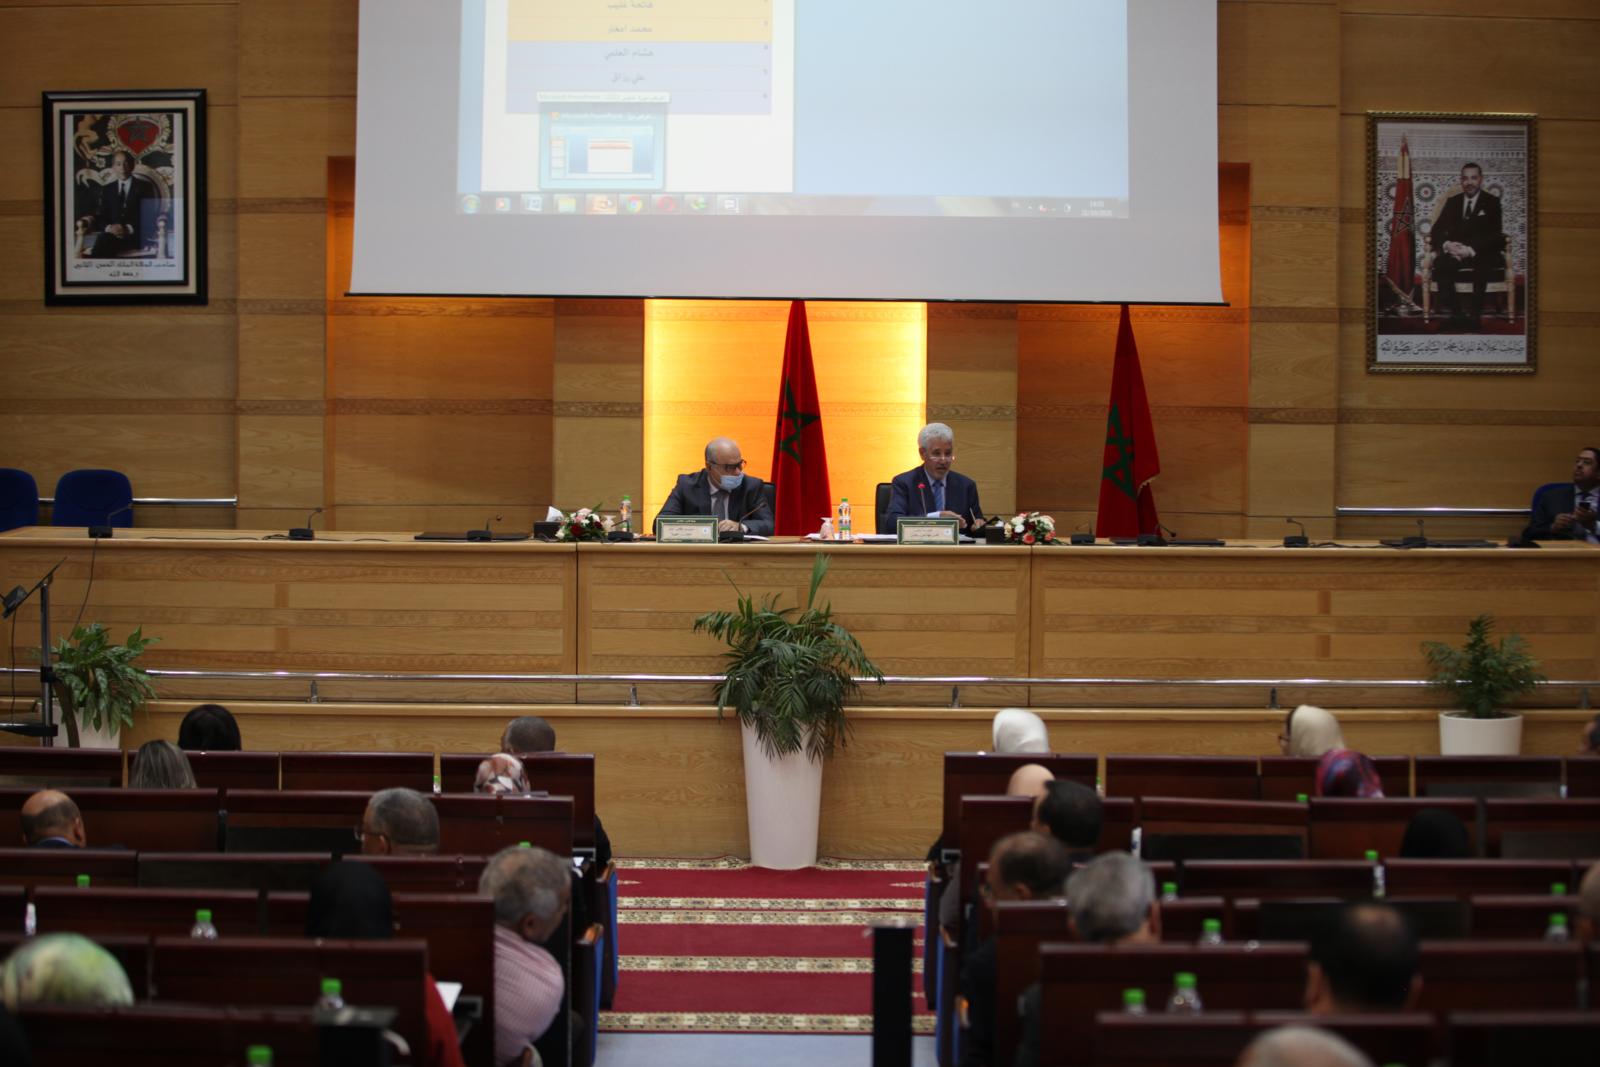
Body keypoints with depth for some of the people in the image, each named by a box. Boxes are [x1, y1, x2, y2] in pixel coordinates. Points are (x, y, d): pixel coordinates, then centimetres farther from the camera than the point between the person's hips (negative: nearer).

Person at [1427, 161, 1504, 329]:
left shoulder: (1492, 202, 6)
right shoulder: (1452, 202, 17)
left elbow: (1495, 235, -6)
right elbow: (1436, 230, 10)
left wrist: (1471, 250, -22)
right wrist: (1446, 244, -15)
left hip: (1482, 254, -3)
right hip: (1454, 251, 3)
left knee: (1483, 264, -39)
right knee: (1440, 262, -32)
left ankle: (1475, 313, -35)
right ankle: (1455, 312, -33)